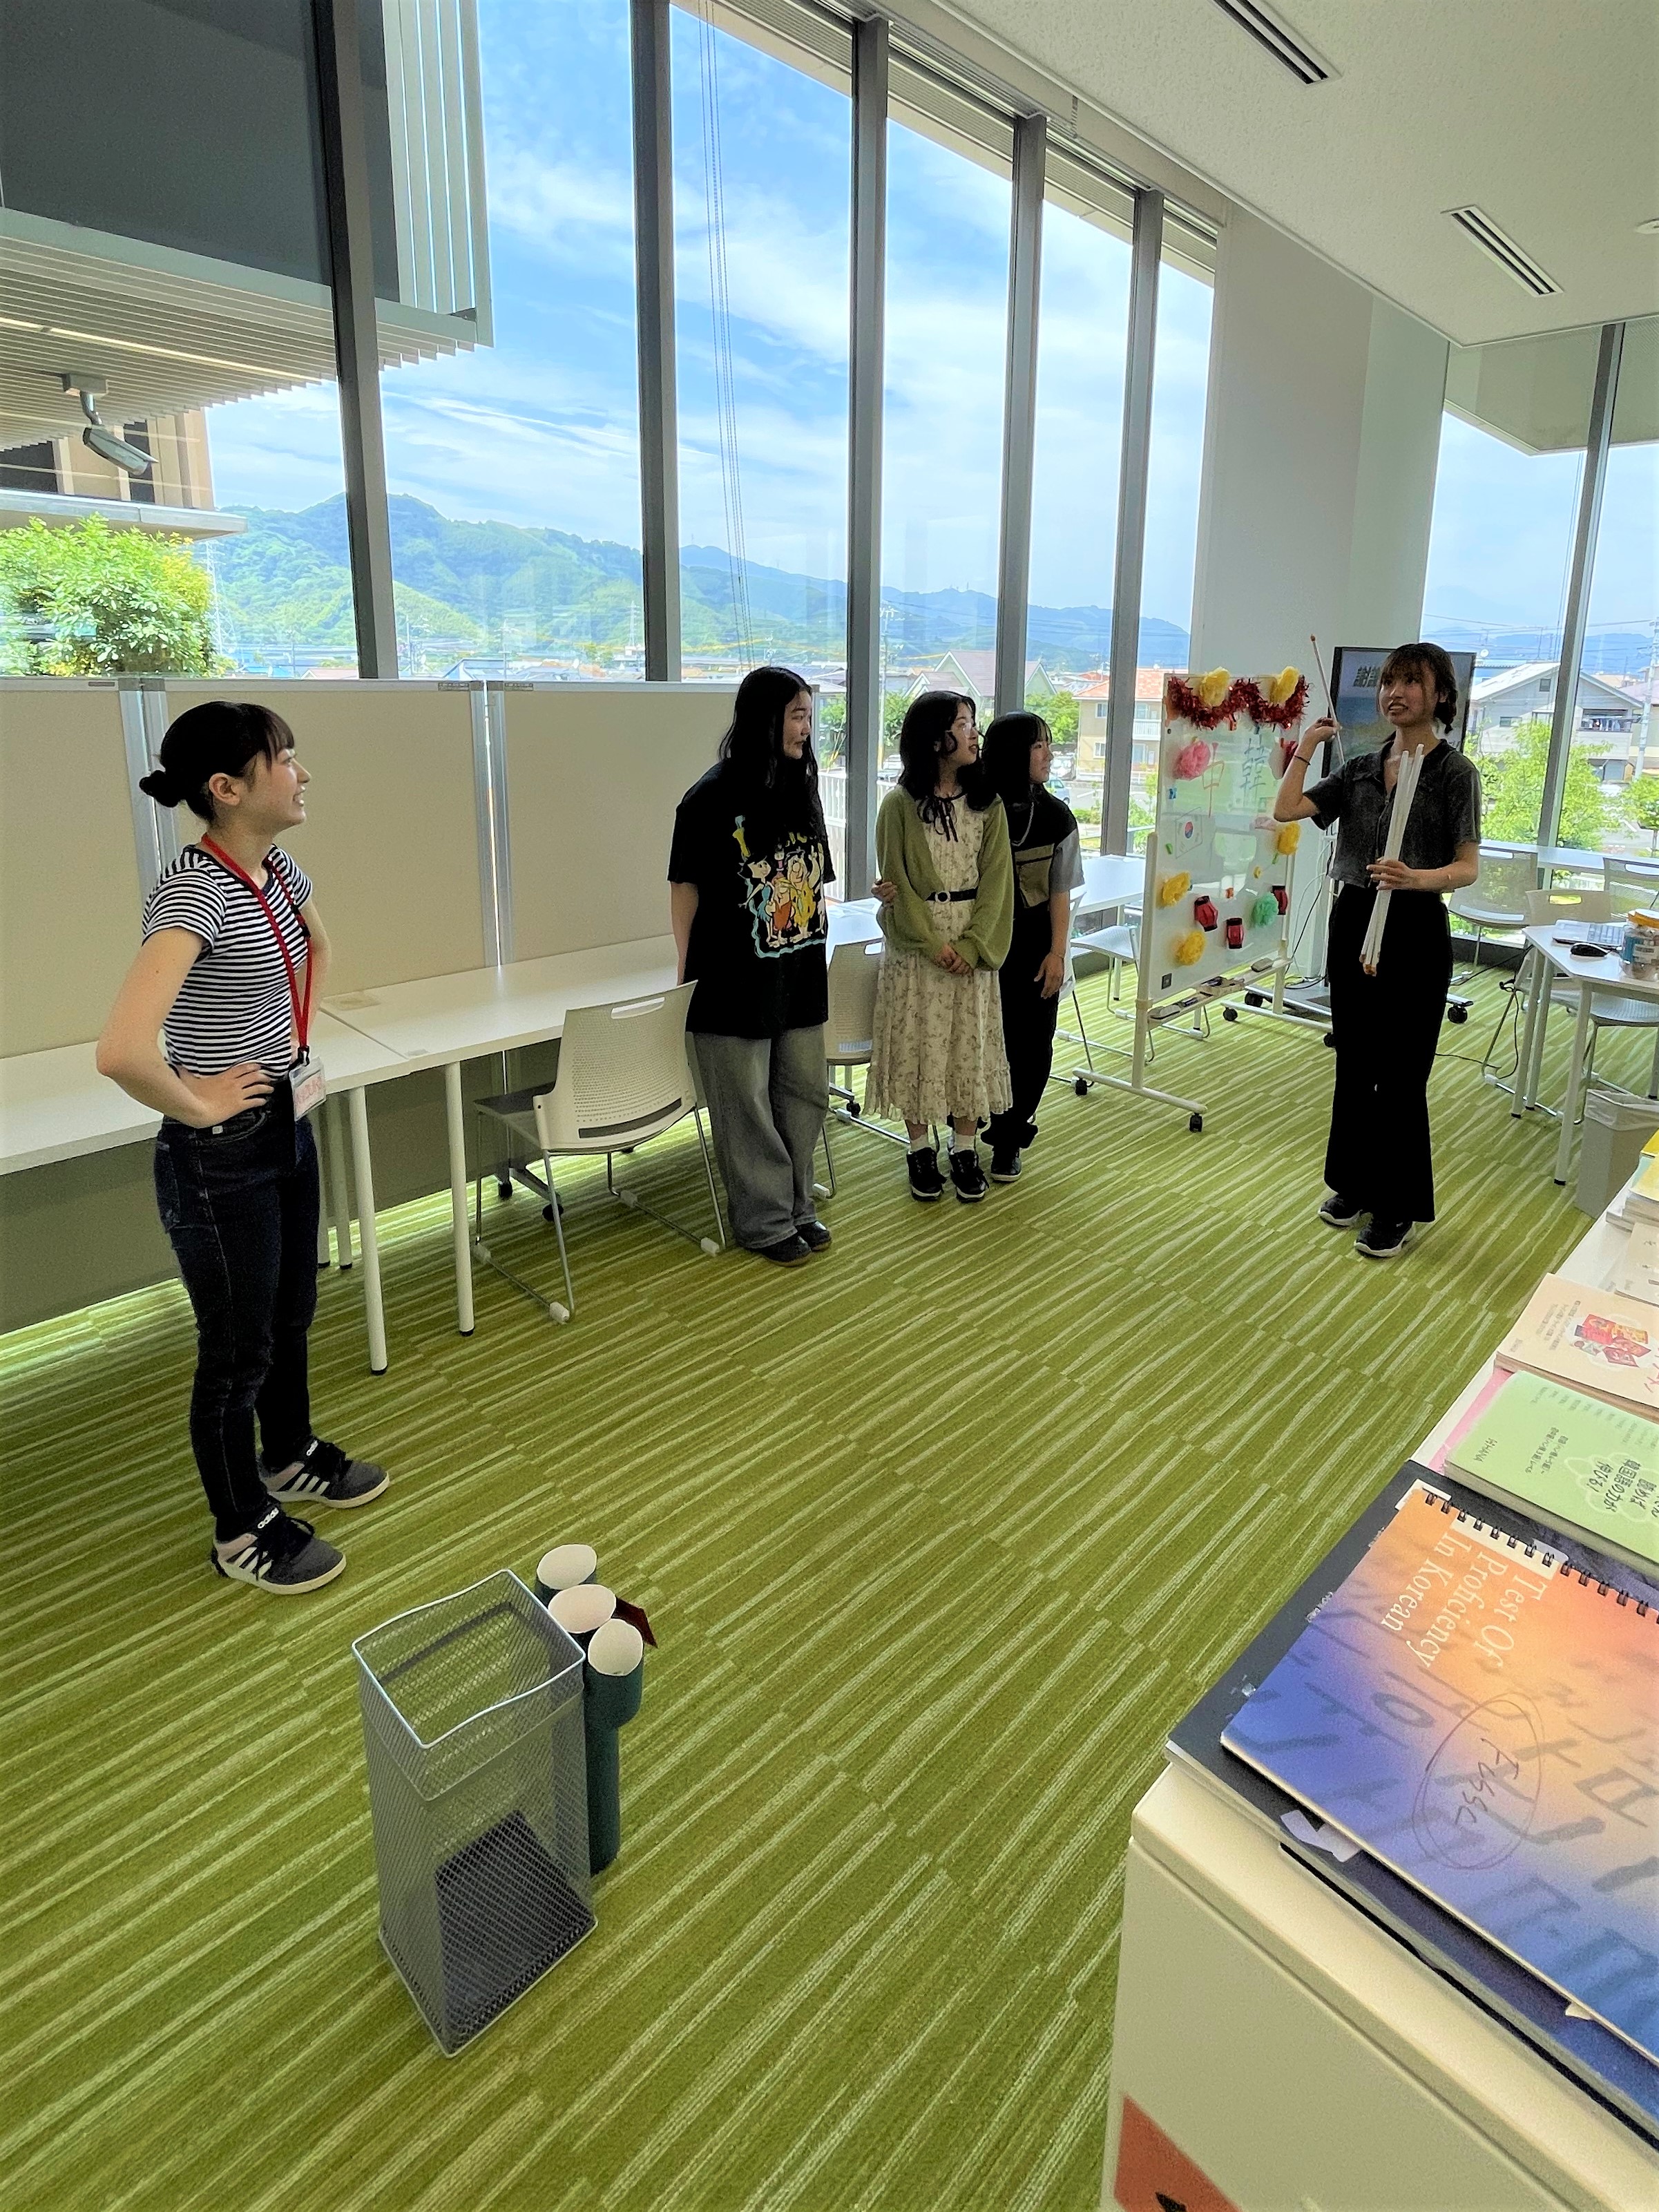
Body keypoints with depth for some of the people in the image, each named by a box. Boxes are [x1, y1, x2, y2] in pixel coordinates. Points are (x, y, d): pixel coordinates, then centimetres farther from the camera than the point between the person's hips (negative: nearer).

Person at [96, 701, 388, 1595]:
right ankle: (242, 1532, 30)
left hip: (287, 1129, 8)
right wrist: (196, 1108, -21)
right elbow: (121, 1051, -37)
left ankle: (289, 1459, 47)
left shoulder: (278, 869, 2)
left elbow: (317, 950, 26)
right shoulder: (193, 892, -25)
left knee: (290, 1314, 24)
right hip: (222, 1157, -8)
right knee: (239, 1347, 9)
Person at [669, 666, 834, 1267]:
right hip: (736, 981, -6)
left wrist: (819, 938, 9)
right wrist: (687, 969, -5)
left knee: (806, 1094, 13)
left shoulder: (801, 790, 8)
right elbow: (686, 885, -6)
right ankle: (764, 1222, 20)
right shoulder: (714, 796, -10)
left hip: (800, 976, 6)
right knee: (748, 1107, 5)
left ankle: (796, 1206, 29)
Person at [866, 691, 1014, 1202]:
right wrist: (934, 944, -13)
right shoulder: (900, 804, -6)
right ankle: (920, 1150, 18)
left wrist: (972, 945, -11)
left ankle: (965, 1150, 19)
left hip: (974, 944, 3)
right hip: (916, 944, -2)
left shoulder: (988, 803, 3)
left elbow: (995, 879, -1)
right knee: (917, 1045, 4)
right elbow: (897, 883, -7)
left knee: (970, 1044, 7)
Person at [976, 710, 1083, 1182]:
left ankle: (1008, 1141, 21)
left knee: (1030, 1044, 5)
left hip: (1034, 947, 2)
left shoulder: (1056, 815, 1)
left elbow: (1060, 891, 3)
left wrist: (1057, 953, -4)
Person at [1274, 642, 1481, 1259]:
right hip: (1353, 919, 5)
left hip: (1414, 929, -5)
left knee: (1400, 1074, 0)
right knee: (1353, 1064, 13)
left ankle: (1398, 1208, 14)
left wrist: (1417, 878, -29)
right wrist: (1306, 744, 2)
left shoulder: (1455, 771, -5)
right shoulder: (1361, 769, 9)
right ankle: (1355, 1184, 28)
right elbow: (1286, 810, 0)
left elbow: (1468, 868, -10)